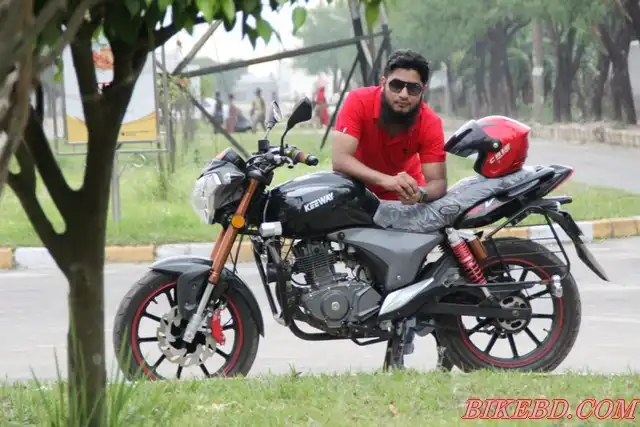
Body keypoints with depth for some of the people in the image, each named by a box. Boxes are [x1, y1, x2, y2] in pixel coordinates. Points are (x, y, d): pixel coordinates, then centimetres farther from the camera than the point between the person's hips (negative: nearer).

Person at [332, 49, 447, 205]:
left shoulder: (430, 123, -20)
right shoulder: (359, 102, -25)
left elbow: (438, 182, -22)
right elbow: (340, 159, -34)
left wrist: (420, 194, -47)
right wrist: (386, 180, -50)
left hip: (403, 197, -1)